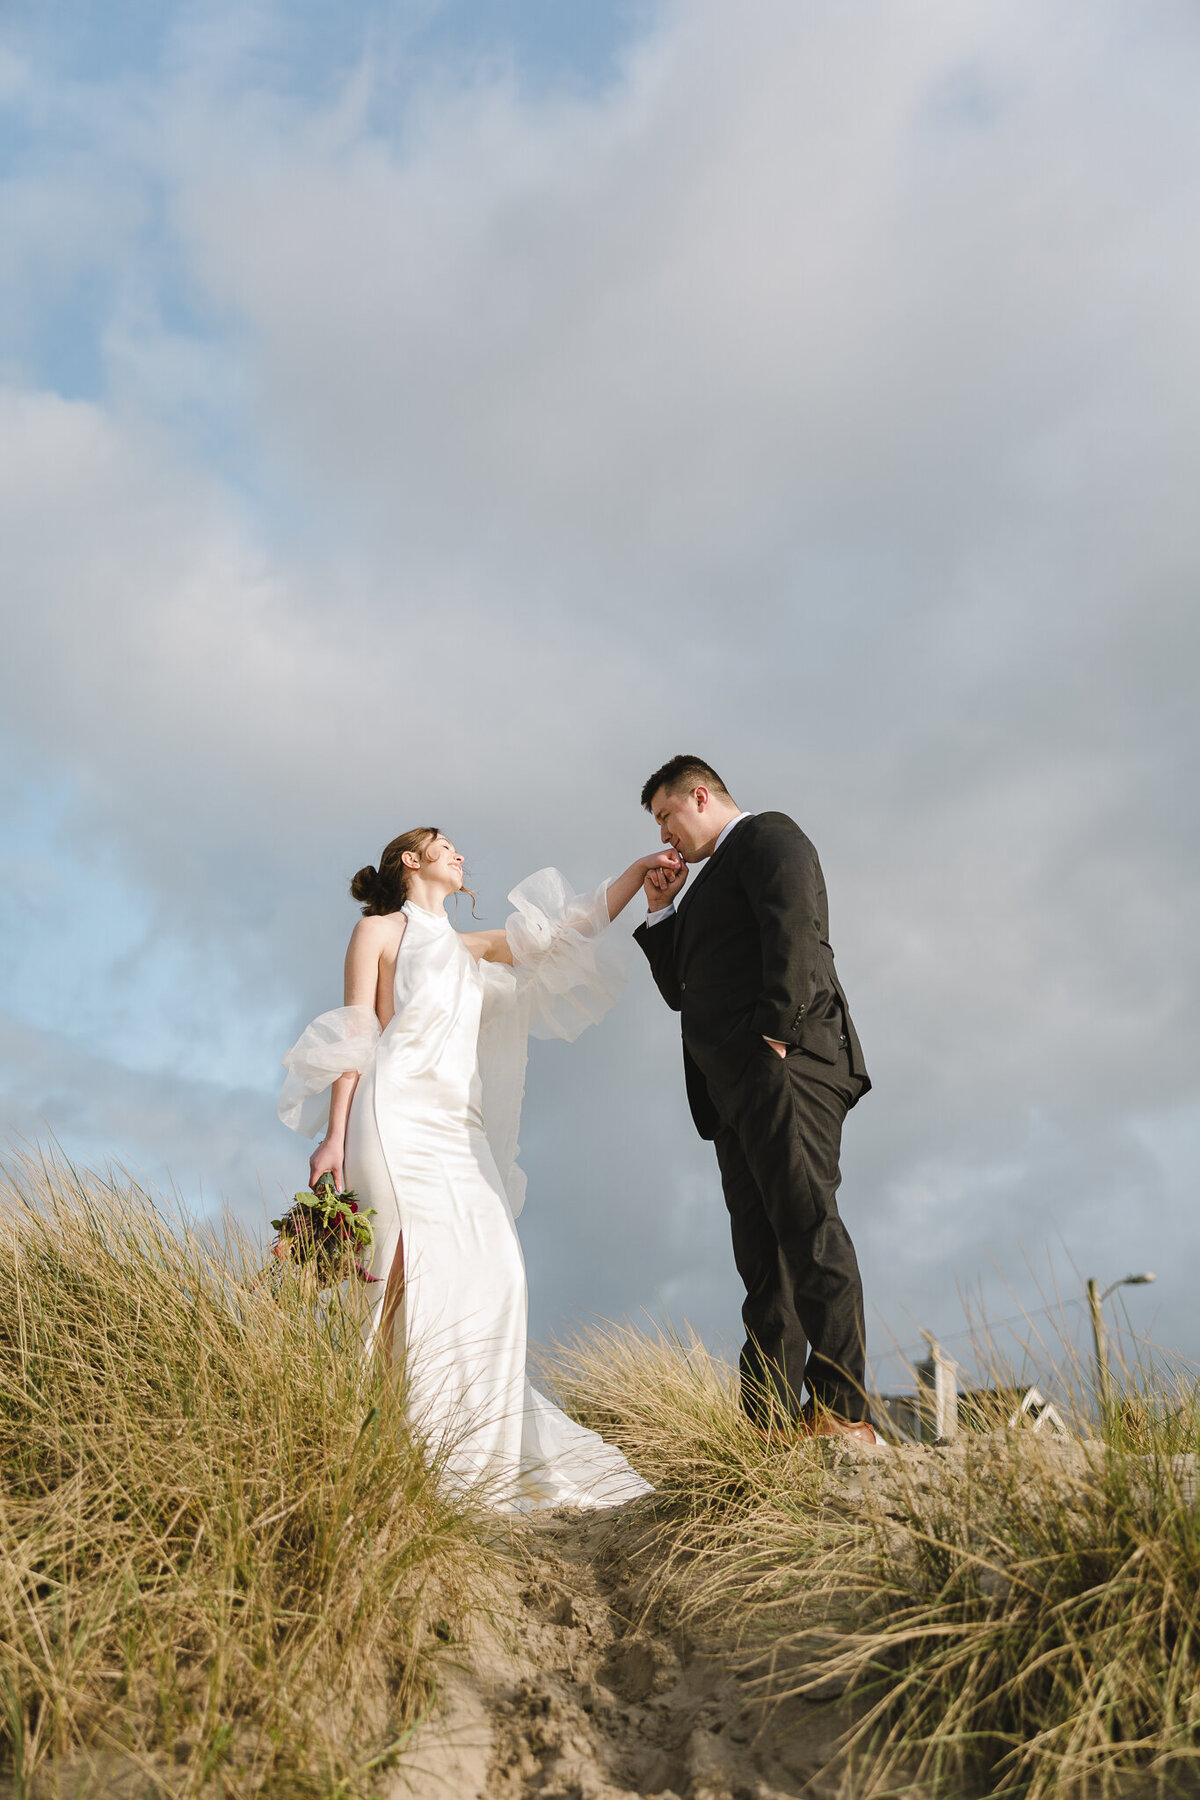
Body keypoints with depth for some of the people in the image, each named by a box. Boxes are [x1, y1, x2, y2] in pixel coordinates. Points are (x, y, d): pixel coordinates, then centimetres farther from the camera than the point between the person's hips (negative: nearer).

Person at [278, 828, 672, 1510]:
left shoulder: (468, 947, 27)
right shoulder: (379, 930, 11)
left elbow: (568, 934, 23)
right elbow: (355, 1038, 1)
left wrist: (637, 872, 17)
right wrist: (334, 1136, -8)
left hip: (459, 1131, 6)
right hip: (398, 1120, -6)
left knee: (494, 1278, -7)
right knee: (428, 1276, -18)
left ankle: (477, 1454, -3)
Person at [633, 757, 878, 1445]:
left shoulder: (767, 834, 6)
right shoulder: (712, 882, 33)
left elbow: (795, 928, -12)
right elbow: (680, 990, 33)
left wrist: (777, 1029, -21)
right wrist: (663, 910, 23)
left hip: (784, 1061, -9)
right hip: (735, 1089, 9)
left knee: (806, 1225, -17)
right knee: (763, 1254, 1)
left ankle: (843, 1414, -21)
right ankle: (773, 1430, -1)